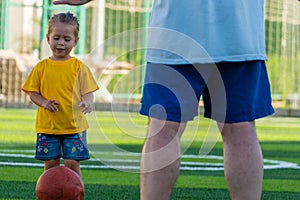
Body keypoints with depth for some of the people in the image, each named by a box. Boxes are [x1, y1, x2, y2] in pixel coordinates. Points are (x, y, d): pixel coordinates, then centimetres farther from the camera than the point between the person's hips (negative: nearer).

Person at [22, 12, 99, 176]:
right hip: (47, 125, 1)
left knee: (72, 163, -4)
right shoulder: (41, 67, 5)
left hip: (74, 125, -1)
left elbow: (87, 92, 0)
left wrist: (87, 103, -22)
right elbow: (32, 92, 8)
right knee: (51, 164, 4)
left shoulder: (78, 67, 2)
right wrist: (44, 102, -12)